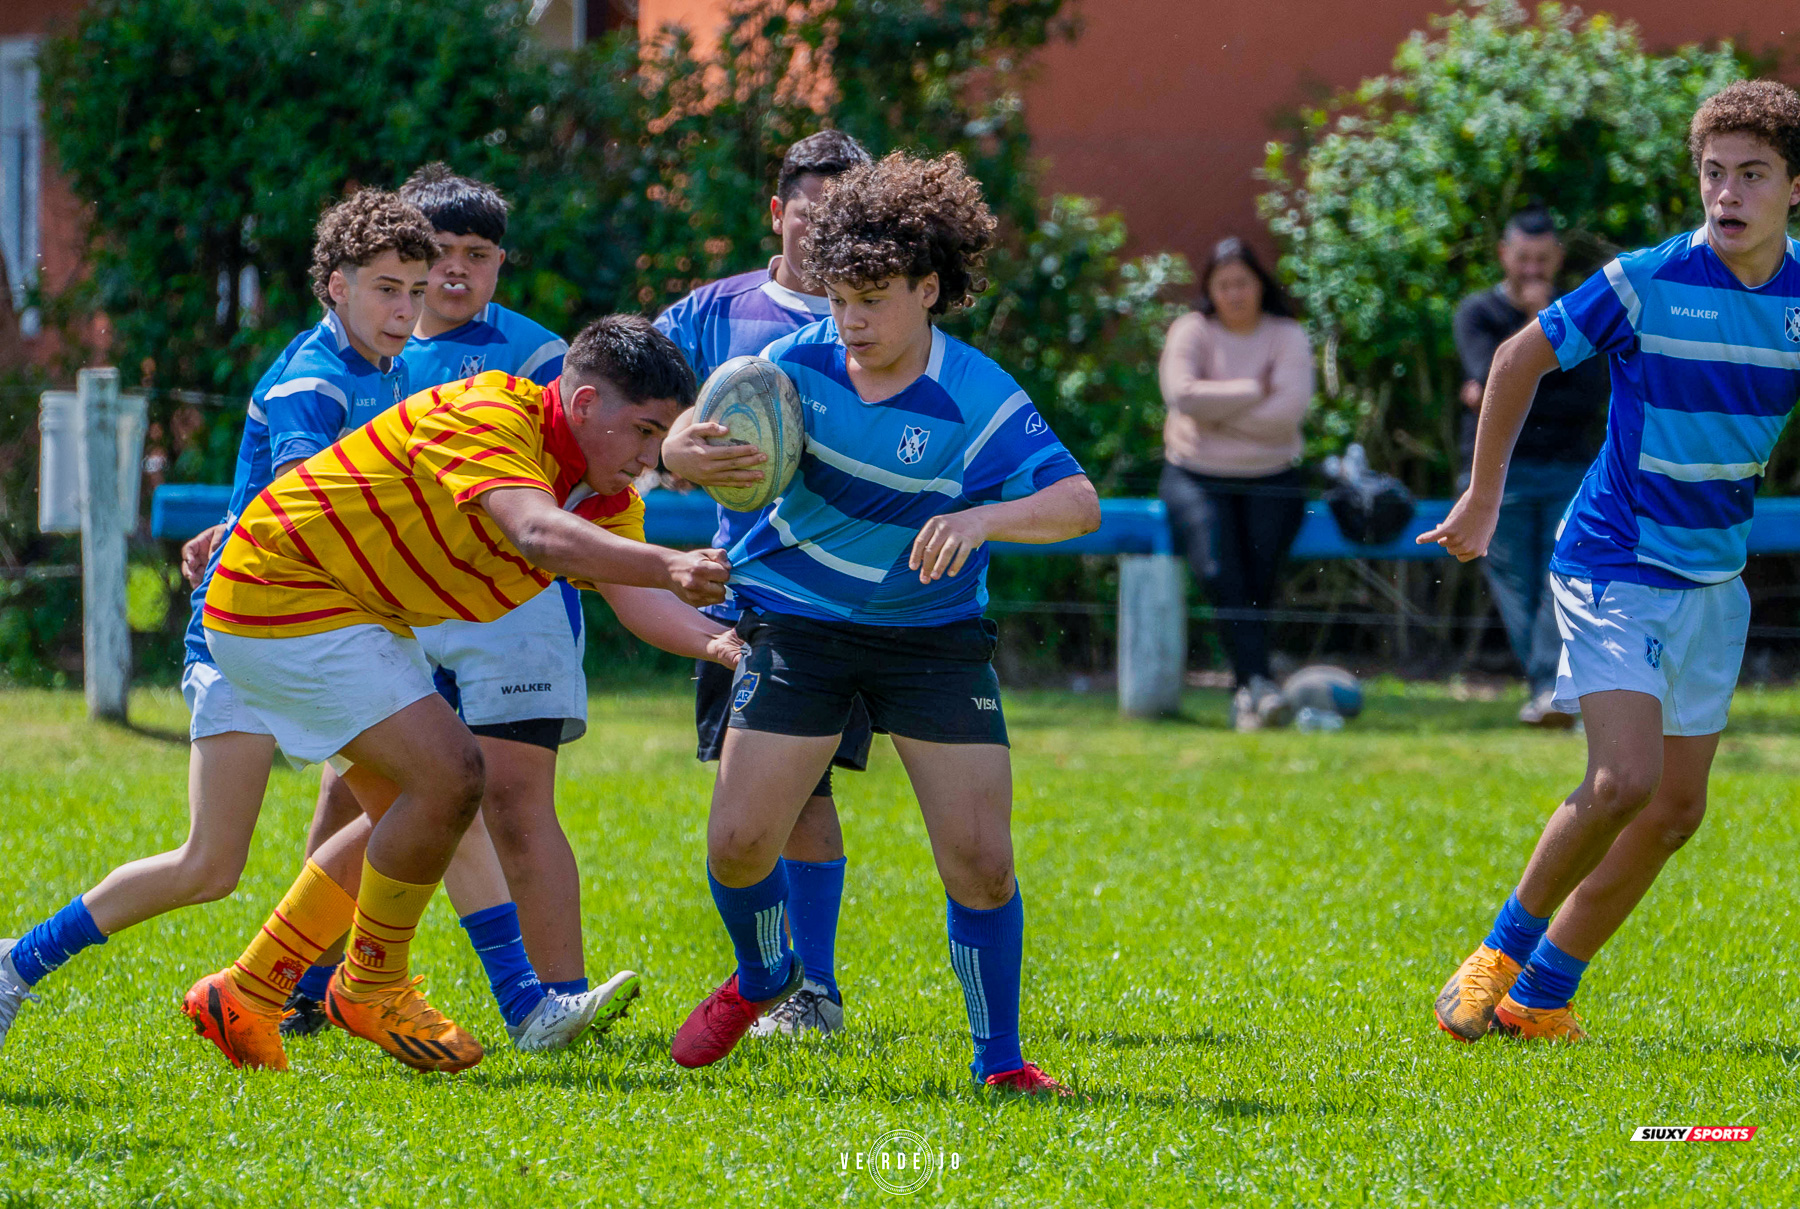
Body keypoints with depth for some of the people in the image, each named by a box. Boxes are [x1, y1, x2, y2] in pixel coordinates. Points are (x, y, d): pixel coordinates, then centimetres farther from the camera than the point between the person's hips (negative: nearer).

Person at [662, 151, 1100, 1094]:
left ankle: (999, 1059, 8)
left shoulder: (976, 400, -18)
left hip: (933, 637, -2)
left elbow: (1078, 502, -27)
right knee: (738, 842, -6)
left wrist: (981, 520, -46)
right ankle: (762, 976, 28)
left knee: (980, 857, -10)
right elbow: (687, 434, 1)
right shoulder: (799, 364, -8)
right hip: (798, 621, 2)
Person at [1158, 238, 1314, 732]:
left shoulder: (1287, 336, 5)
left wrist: (1217, 409, -12)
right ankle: (1258, 682, -34)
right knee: (1220, 572, -26)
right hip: (1197, 477, -1)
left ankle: (1246, 692, -11)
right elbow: (1182, 393, -16)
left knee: (1260, 574, -22)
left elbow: (1290, 409, -12)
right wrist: (1254, 392, -11)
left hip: (1271, 480, 1)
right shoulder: (1192, 331, 4)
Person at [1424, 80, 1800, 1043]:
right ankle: (1503, 951, 1)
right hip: (1615, 564, -6)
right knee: (1625, 779, -21)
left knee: (1676, 810, 6)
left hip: (1714, 575, 6)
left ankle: (1541, 997, 19)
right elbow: (1519, 359, -2)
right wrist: (1481, 502, 3)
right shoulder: (1646, 283, -15)